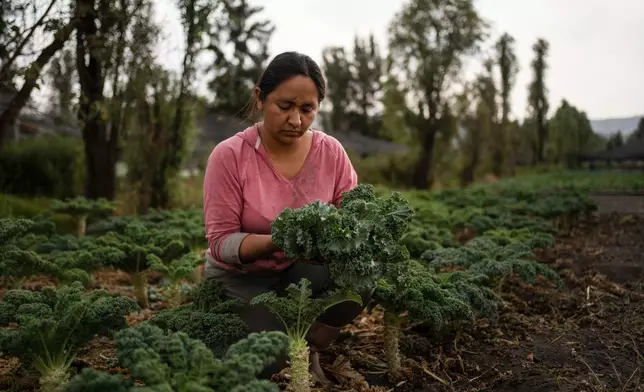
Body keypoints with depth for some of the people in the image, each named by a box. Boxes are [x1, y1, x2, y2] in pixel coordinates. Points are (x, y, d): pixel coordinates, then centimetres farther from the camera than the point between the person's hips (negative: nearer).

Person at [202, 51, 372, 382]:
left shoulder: (331, 151, -9)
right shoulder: (229, 155, -19)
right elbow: (221, 242, -18)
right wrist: (276, 241, -37)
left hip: (302, 270, 3)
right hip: (240, 278, -3)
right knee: (273, 357, -25)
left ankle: (309, 351, 0)